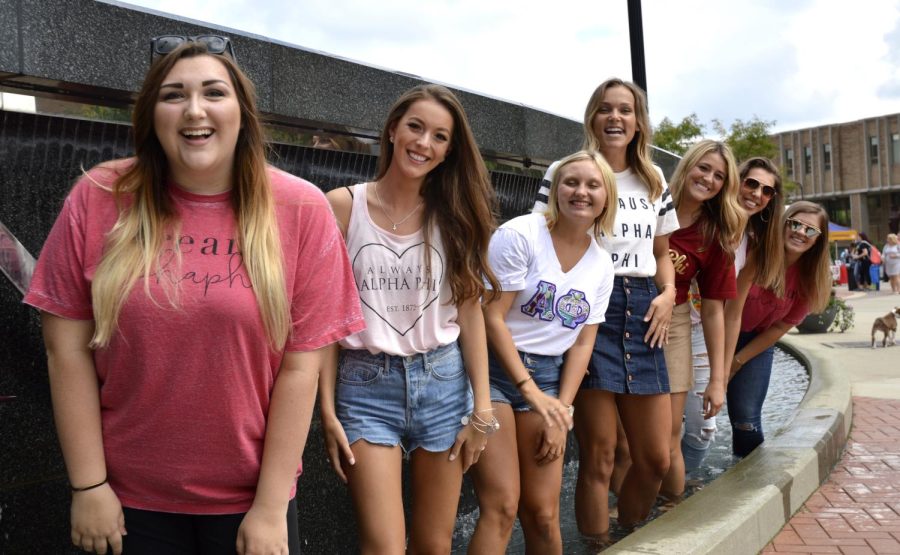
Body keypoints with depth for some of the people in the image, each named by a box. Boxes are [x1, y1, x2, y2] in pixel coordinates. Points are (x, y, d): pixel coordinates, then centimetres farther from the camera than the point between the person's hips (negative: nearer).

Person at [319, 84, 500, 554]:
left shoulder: (452, 215, 4)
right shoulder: (343, 207, -4)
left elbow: (470, 311, 3)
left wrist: (481, 409, 0)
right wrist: (328, 411, -6)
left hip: (443, 383, 3)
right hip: (366, 385, -2)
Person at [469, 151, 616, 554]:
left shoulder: (601, 264, 8)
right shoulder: (519, 235, -10)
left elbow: (583, 343, 10)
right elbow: (492, 319, -13)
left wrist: (561, 411, 1)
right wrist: (531, 391, -15)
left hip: (548, 376, 5)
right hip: (495, 369, -5)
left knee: (544, 514, 4)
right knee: (502, 507, -11)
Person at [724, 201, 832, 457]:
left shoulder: (810, 277, -9)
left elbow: (782, 326, -3)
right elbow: (733, 312, -22)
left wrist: (738, 361, -5)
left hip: (758, 342, 3)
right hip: (723, 335, -3)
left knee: (746, 418, -3)